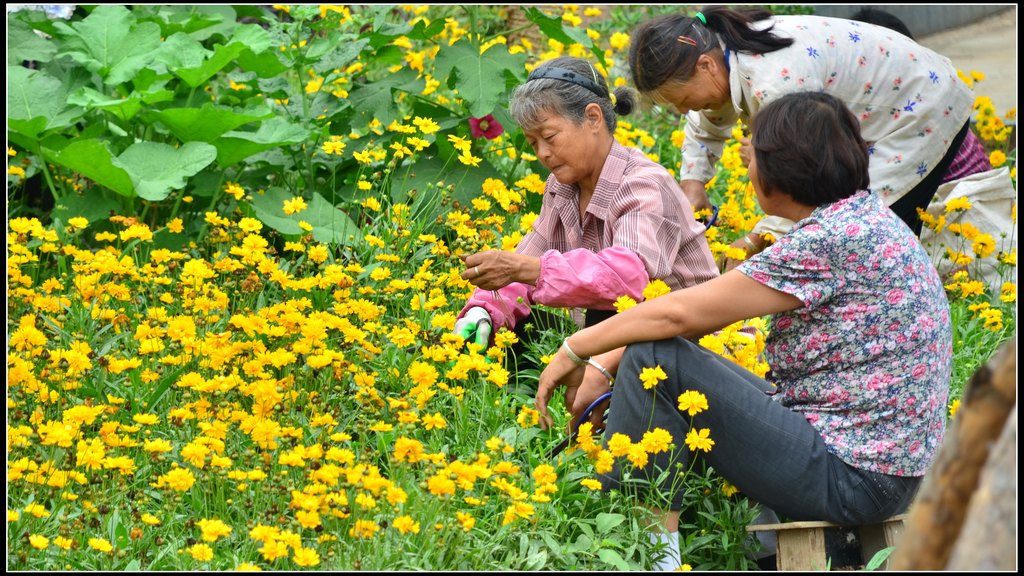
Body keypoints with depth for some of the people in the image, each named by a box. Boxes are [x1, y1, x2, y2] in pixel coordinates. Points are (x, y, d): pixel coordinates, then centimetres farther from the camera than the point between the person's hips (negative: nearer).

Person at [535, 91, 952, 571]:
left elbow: (680, 314, -17)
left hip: (852, 480, -10)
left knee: (655, 362, -14)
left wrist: (573, 350, -5)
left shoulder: (835, 240, -19)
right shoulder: (866, 218, 11)